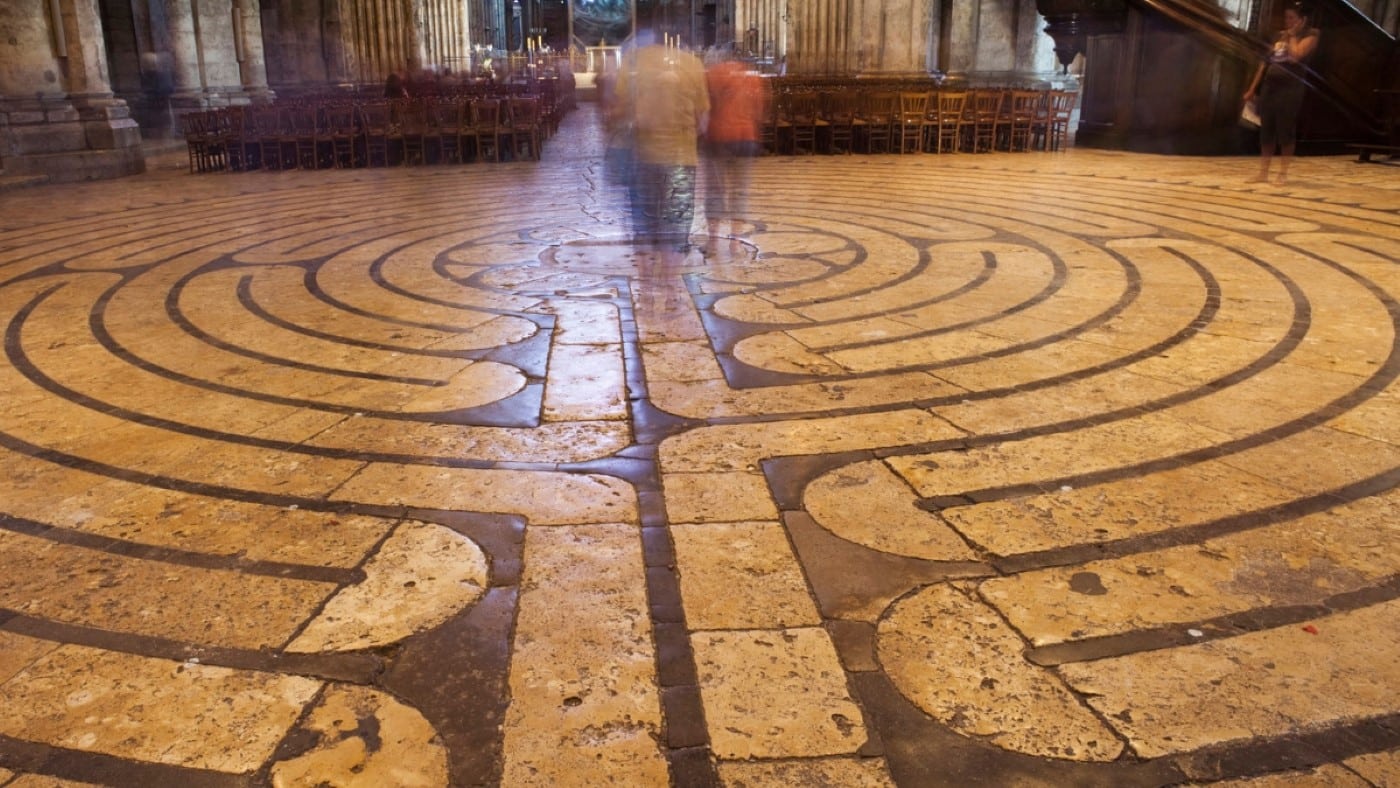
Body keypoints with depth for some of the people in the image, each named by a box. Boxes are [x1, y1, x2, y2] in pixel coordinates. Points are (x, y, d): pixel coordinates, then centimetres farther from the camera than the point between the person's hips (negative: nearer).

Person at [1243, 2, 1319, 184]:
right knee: (1266, 130, 4)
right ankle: (1263, 172, 7)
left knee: (1285, 130, -4)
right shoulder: (1280, 36, 18)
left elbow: (1296, 55, -19)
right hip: (1269, 86, 6)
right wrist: (1253, 88, 13)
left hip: (1290, 87, -6)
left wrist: (1293, 36, -4)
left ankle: (1283, 173, 2)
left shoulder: (1309, 36, 0)